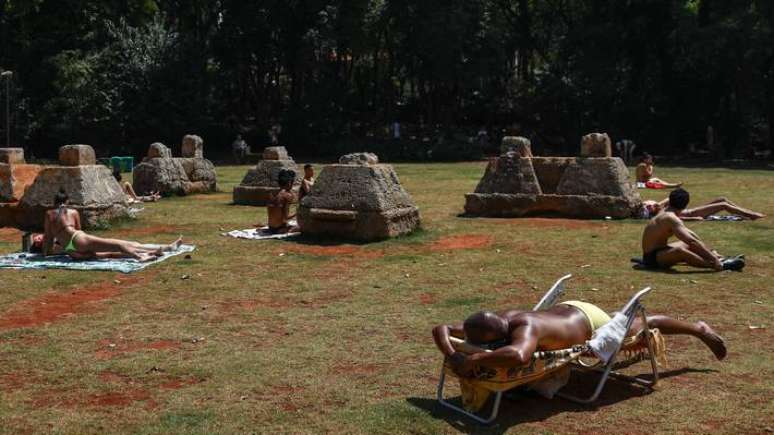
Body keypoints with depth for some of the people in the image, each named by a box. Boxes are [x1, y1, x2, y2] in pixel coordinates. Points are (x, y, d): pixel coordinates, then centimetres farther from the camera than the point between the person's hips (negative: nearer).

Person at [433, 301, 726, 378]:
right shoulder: (487, 326, -26)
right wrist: (452, 356, -39)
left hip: (590, 321, -6)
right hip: (566, 310, 6)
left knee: (643, 328, 22)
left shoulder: (523, 327, -46)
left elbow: (518, 356, -70)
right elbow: (440, 329, -20)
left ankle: (699, 329, 46)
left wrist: (472, 361, -62)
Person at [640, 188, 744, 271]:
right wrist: (712, 257, -28)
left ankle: (721, 260, 5)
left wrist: (709, 252, 17)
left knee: (692, 245, 17)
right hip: (652, 258, -10)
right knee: (679, 250, -37)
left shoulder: (665, 212, 10)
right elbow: (691, 240, -29)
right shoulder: (672, 218, -20)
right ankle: (721, 265, -38)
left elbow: (689, 234, 16)